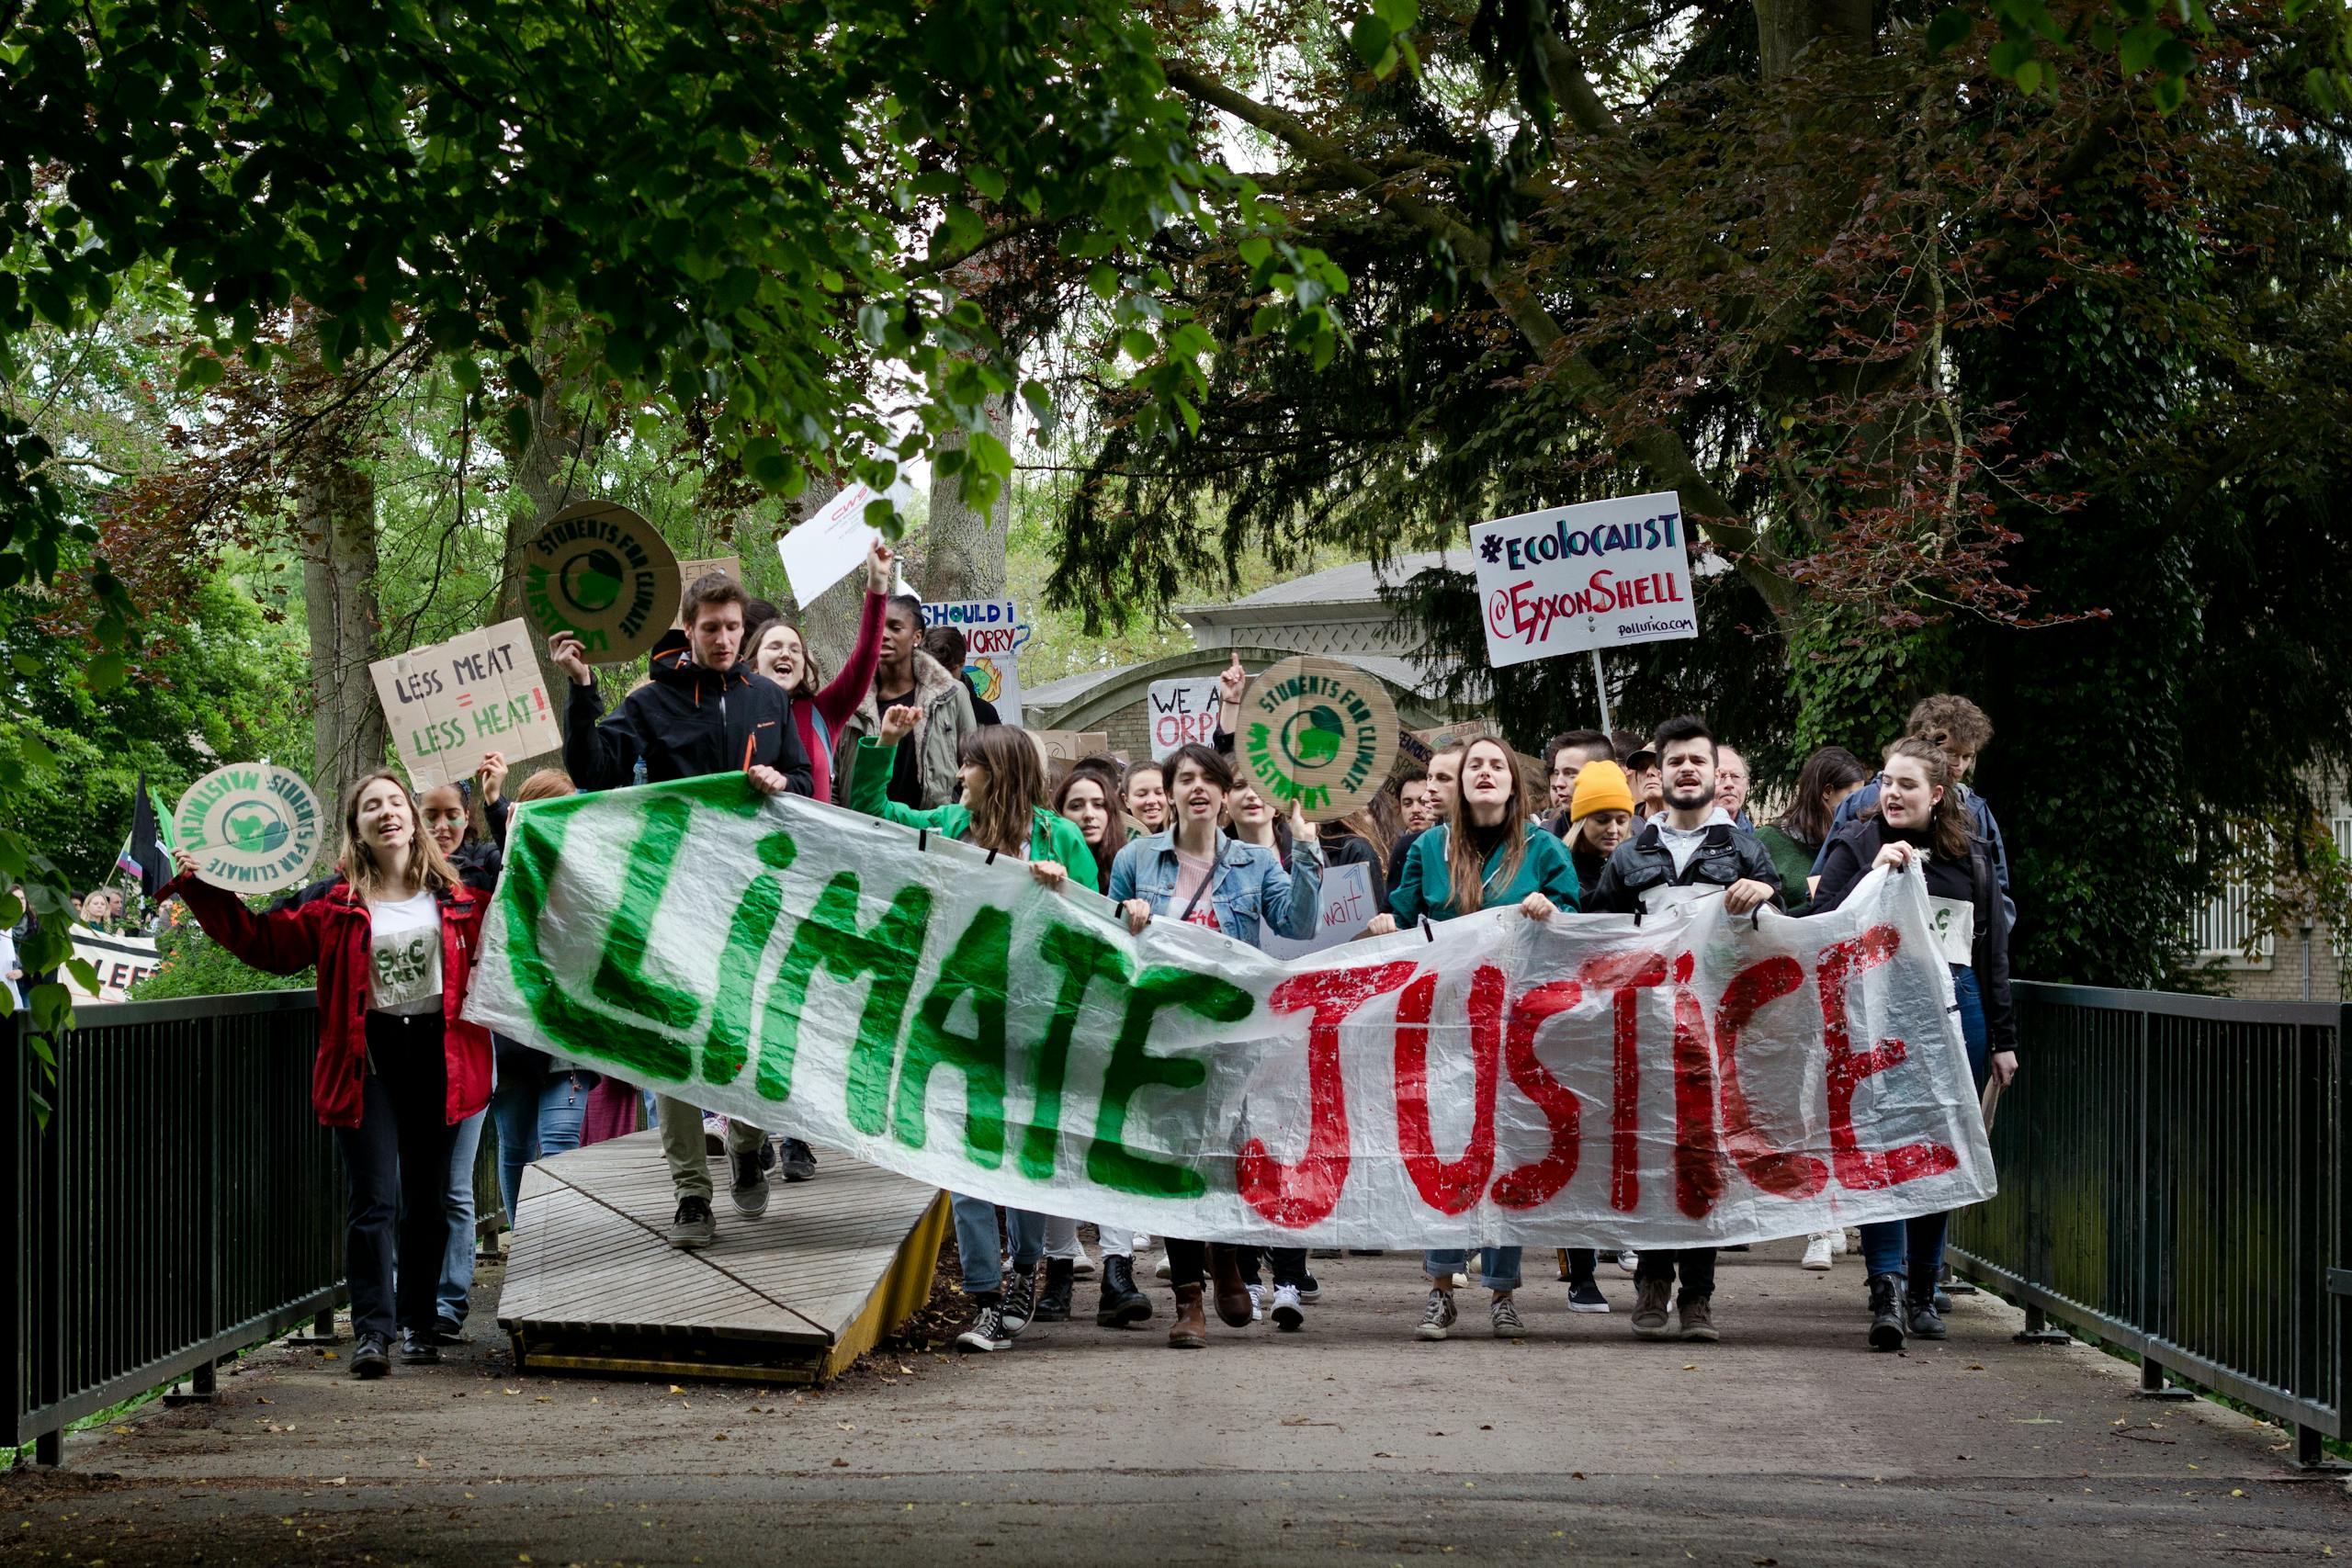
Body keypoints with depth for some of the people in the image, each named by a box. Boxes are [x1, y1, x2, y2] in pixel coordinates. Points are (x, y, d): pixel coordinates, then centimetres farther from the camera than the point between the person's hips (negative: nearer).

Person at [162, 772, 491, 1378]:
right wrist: (203, 889, -1)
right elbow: (265, 940, 5)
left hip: (439, 1053, 2)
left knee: (427, 1200, 9)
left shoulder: (454, 893, 5)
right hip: (369, 1055, -1)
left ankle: (416, 1322, 20)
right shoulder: (337, 903, 2)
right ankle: (372, 1331, -5)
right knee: (373, 1198, -7)